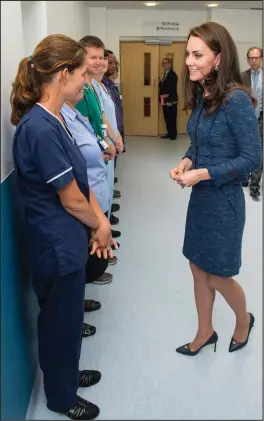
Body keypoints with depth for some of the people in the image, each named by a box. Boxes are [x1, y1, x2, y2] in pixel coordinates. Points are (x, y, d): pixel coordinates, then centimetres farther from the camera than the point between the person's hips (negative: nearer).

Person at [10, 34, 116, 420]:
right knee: (61, 321, 12)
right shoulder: (40, 129, -27)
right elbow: (71, 199, -21)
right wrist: (99, 225, -3)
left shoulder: (53, 120, 4)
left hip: (67, 239, 9)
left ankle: (66, 375, 48)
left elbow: (80, 179, 7)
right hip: (57, 244, -9)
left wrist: (100, 222, -3)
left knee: (67, 316, 25)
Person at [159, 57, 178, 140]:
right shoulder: (165, 74, 15)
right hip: (165, 100, 9)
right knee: (167, 118, 13)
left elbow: (173, 89, -19)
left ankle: (173, 134, 8)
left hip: (170, 101, -9)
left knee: (172, 118, 0)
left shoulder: (172, 74, -13)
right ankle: (169, 133, 21)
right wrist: (162, 99, 5)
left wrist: (169, 100, -21)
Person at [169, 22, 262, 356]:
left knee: (218, 276, 9)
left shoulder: (236, 99, -20)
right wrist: (186, 161, -7)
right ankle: (205, 333, 37)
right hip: (200, 196, 7)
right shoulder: (201, 95, 4)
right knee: (198, 269, 17)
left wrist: (203, 173, -22)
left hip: (223, 199, -7)